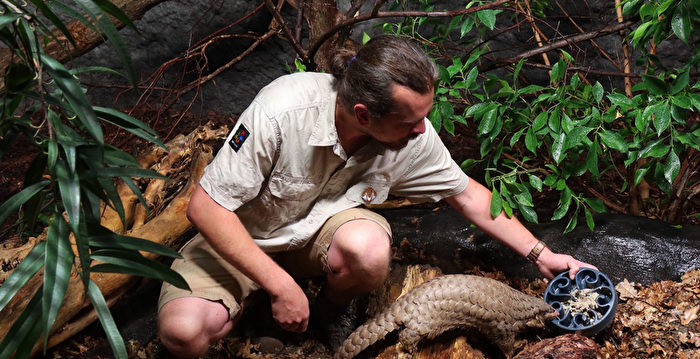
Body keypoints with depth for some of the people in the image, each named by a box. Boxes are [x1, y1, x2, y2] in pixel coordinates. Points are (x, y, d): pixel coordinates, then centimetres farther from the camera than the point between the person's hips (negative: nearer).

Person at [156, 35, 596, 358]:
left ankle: (335, 311, 2)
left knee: (369, 248, -34)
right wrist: (281, 286, -29)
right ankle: (249, 297, 8)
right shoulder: (283, 112, -35)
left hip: (322, 226, 3)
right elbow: (206, 206, -28)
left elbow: (467, 194, 0)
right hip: (243, 233, -2)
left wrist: (542, 255, 0)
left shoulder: (413, 134, -19)